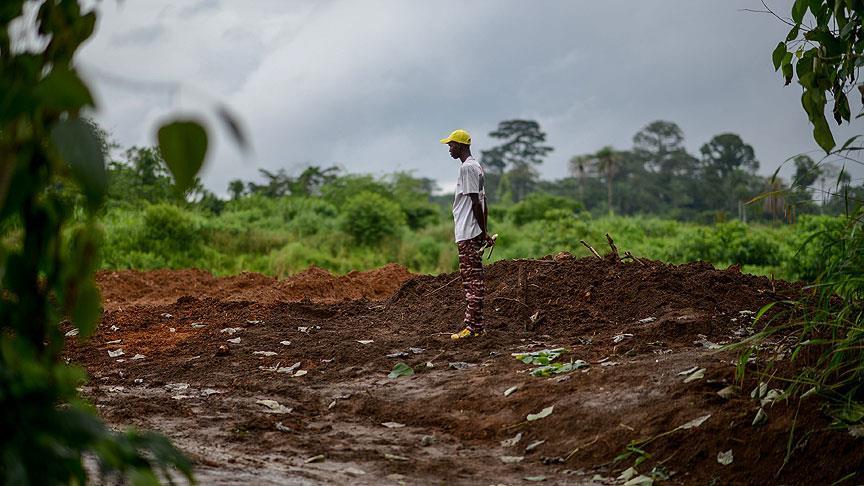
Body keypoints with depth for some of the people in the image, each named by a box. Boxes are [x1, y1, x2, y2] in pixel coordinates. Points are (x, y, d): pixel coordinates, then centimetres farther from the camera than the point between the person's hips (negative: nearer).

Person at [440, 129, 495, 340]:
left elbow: (475, 202, -18)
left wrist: (483, 232, -17)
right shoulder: (477, 167, 19)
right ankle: (477, 324, 13)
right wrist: (484, 232, 20)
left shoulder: (467, 168, -13)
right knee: (474, 277, 10)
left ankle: (472, 325, -11)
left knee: (471, 277, -10)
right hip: (474, 232, 10)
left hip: (468, 233, -10)